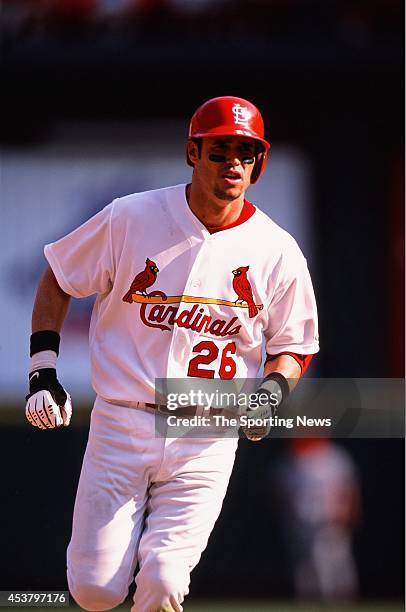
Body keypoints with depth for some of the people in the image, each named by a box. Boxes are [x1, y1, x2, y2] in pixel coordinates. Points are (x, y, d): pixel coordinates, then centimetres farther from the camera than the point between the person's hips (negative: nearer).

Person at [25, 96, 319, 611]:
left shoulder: (278, 253, 0)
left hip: (208, 439, 0)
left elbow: (294, 346, 12)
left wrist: (271, 392, -9)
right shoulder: (130, 218, -3)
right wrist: (42, 372, 0)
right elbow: (56, 279, 9)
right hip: (121, 427, 0)